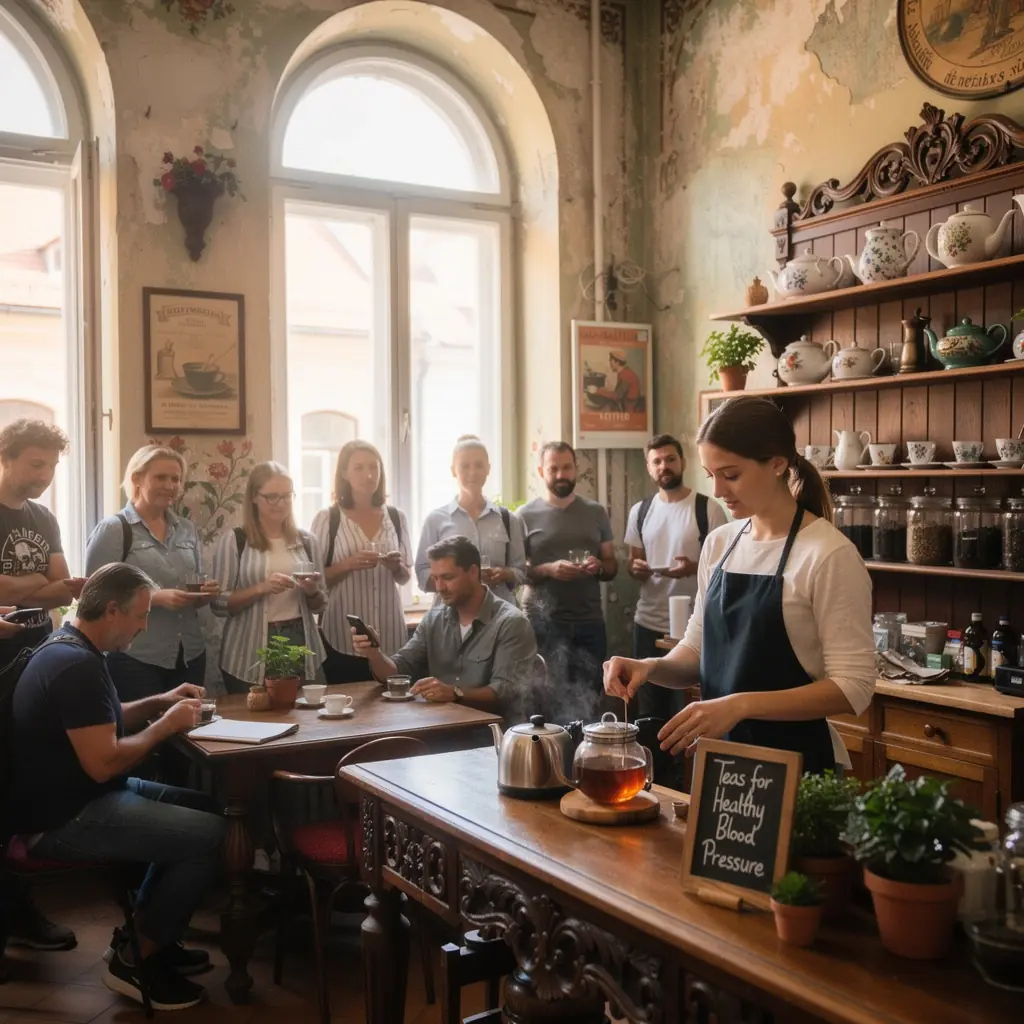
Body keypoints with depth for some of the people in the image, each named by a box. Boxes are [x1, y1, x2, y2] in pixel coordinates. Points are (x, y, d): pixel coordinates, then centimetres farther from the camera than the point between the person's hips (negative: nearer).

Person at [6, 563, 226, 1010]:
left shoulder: (70, 646, 10)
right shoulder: (77, 664, -24)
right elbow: (104, 763, -28)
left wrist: (159, 702, 10)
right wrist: (165, 725, -15)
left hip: (80, 796, 11)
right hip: (61, 818, -11)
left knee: (203, 808, 12)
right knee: (209, 834, -17)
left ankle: (148, 935, 19)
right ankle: (136, 960, -1)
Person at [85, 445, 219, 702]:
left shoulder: (187, 530, 12)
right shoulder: (112, 529, -4)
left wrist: (205, 594, -3)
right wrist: (155, 598, -21)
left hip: (190, 656, 5)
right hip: (135, 660, -5)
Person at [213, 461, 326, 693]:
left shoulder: (306, 540, 6)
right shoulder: (234, 540, -4)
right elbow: (218, 603, -7)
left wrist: (312, 592, -8)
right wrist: (260, 589, -20)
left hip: (299, 645, 3)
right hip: (250, 656, -3)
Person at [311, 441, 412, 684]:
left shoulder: (396, 517, 7)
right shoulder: (327, 518, -2)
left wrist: (397, 567, -7)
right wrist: (347, 565, -16)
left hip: (390, 633, 3)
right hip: (342, 636, -3)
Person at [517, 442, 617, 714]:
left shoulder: (596, 513, 8)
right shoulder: (526, 515, -1)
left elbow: (612, 565, 12)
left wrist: (599, 567, -10)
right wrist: (549, 570, -20)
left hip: (589, 623, 3)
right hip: (543, 623, -3)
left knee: (588, 701, 11)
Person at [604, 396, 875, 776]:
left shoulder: (829, 555, -16)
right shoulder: (718, 544, 3)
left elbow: (853, 687, -19)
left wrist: (742, 705, -28)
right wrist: (652, 667, -10)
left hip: (794, 763, -6)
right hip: (721, 756, 6)